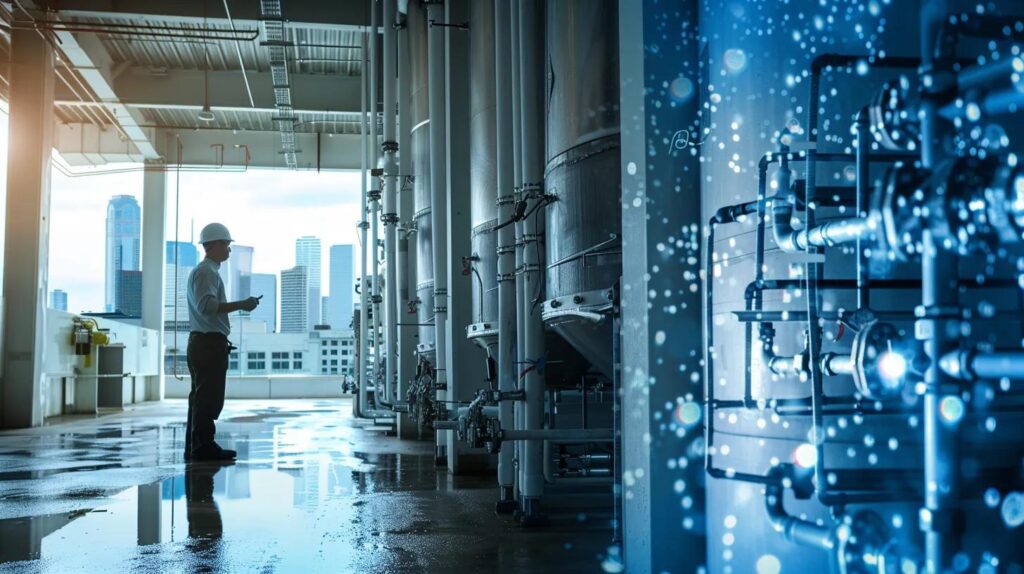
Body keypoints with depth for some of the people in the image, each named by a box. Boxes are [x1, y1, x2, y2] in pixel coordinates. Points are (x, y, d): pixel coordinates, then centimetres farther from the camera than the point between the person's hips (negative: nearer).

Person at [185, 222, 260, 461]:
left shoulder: (204, 271, 22)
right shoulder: (206, 272, -12)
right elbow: (207, 305, -25)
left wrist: (238, 306, 23)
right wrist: (240, 305, -24)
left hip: (203, 342, 11)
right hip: (209, 342, -11)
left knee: (201, 397, 13)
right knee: (209, 398, -9)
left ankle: (195, 447, 18)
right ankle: (203, 446, -7)